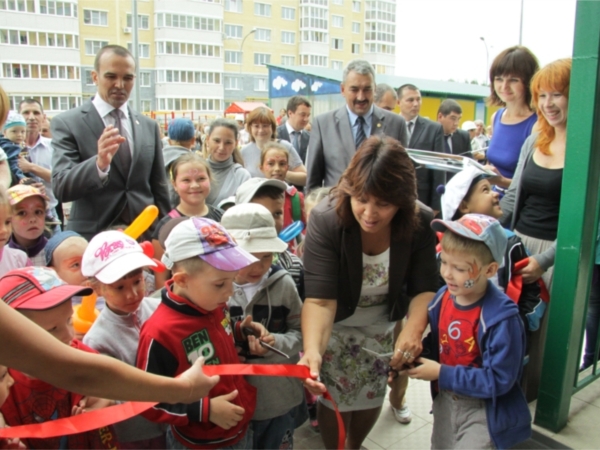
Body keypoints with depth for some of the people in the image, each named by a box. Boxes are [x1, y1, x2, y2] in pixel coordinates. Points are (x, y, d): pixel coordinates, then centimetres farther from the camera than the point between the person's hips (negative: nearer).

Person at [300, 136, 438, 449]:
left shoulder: (420, 223, -22)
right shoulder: (325, 220, -31)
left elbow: (424, 288, -18)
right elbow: (319, 298, -36)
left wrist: (414, 329, -39)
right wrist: (312, 350, -53)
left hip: (382, 326, 3)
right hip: (334, 325, -2)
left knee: (372, 398, 16)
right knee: (336, 401, 6)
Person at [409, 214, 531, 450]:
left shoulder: (501, 318, -27)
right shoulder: (442, 298, -10)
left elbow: (498, 380, -24)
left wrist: (442, 374, -24)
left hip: (483, 410, -6)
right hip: (445, 400, 6)